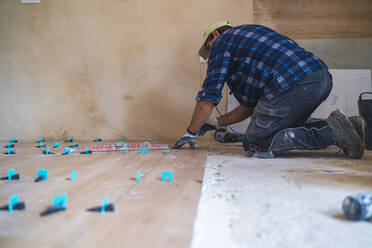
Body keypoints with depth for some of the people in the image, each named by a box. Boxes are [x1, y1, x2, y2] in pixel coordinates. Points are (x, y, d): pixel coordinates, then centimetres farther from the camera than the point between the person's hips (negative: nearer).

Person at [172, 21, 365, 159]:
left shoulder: (222, 41, 12)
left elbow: (208, 97, 5)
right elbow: (250, 104, 34)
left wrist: (191, 133, 18)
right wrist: (217, 123, 38)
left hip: (292, 87, -9)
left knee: (254, 145, 2)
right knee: (286, 126, 30)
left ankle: (331, 132, -9)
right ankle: (344, 126, 11)